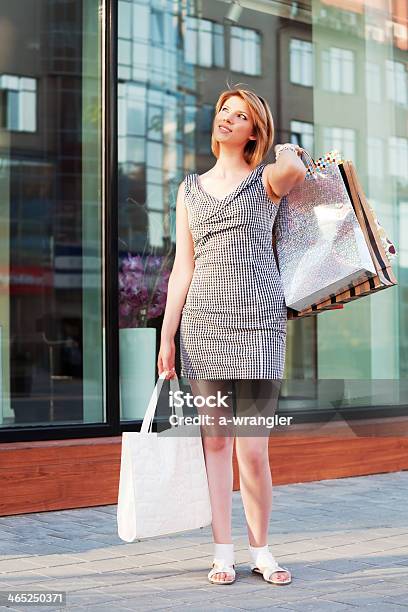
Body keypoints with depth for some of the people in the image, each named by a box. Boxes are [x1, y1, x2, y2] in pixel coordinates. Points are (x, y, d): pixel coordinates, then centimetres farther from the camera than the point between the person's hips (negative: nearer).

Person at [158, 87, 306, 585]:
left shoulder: (267, 180, 7)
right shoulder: (190, 188, 16)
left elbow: (295, 171, -21)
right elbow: (182, 268, 12)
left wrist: (288, 150, 3)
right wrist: (167, 336, 6)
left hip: (259, 321, -3)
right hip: (203, 321, 3)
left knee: (253, 451, -4)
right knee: (214, 441, 5)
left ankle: (260, 549, 16)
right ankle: (223, 551, 15)